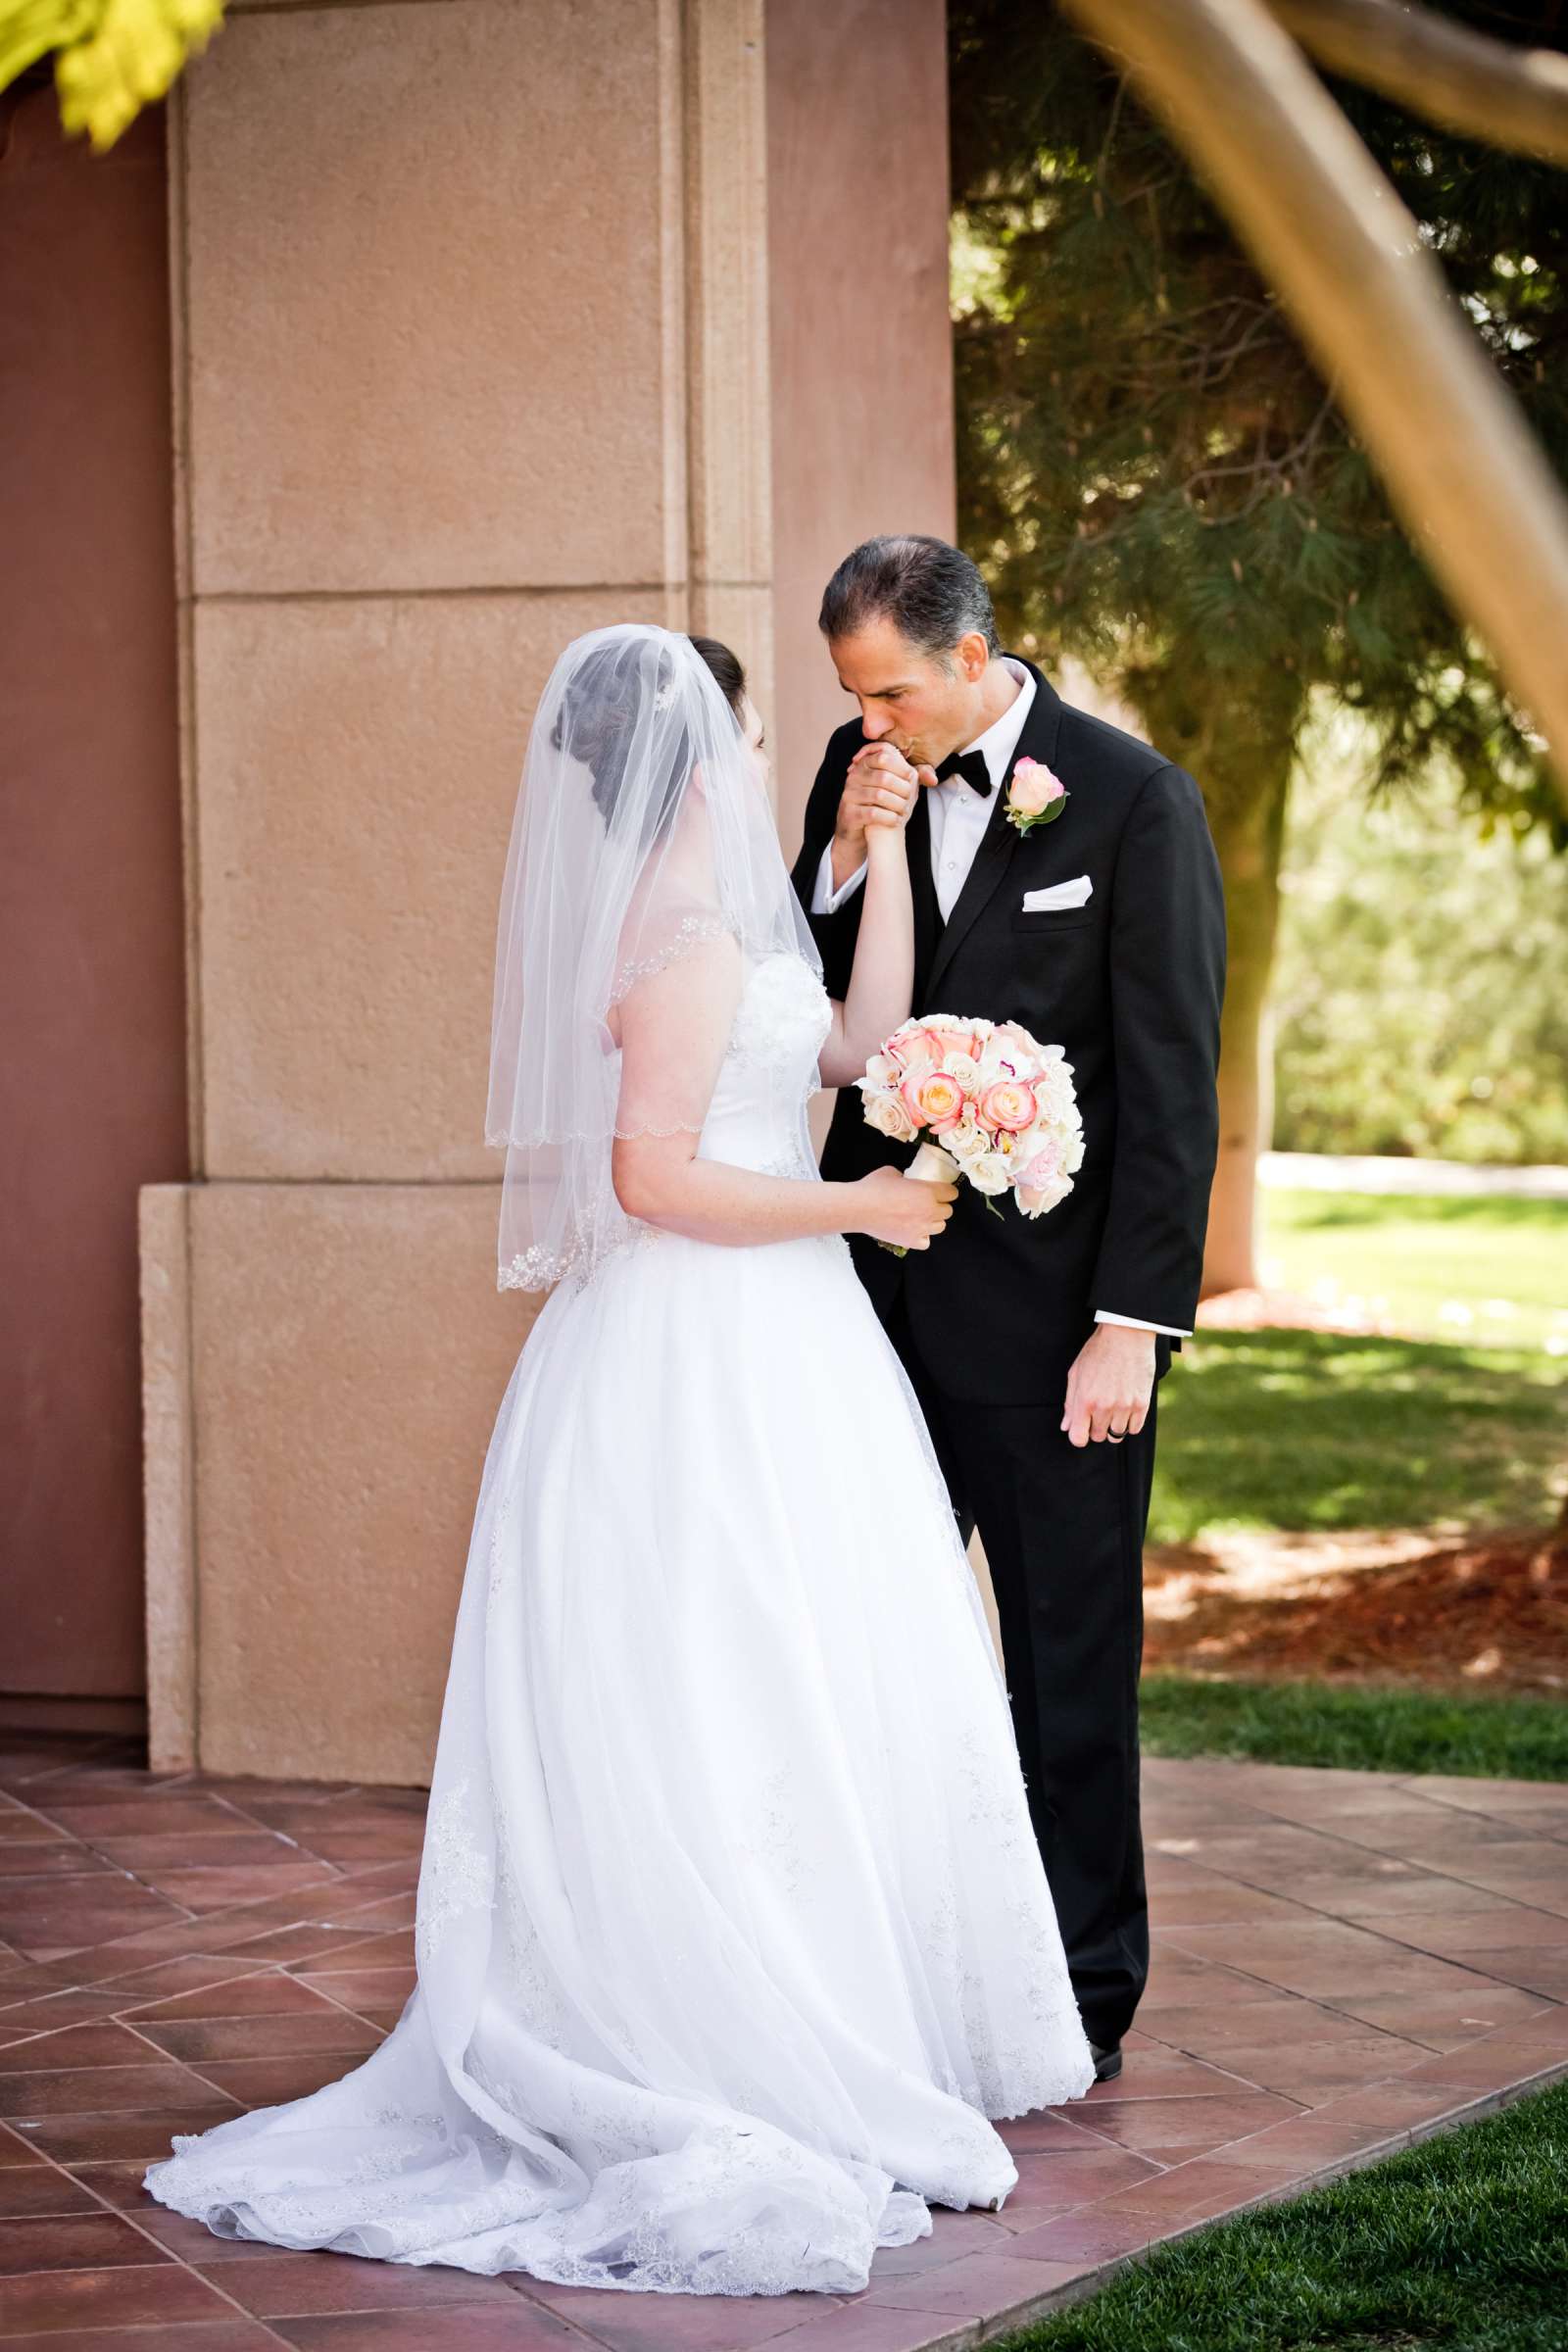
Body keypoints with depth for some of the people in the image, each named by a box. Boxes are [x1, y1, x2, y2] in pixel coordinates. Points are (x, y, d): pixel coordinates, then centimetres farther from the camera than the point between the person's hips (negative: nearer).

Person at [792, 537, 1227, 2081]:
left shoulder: (1132, 798, -9)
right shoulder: (860, 773, 6)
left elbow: (1172, 1083, -10)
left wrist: (1133, 1322, -14)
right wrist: (847, 852, -9)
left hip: (1050, 1315, -5)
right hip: (884, 1305, 5)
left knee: (1070, 1665, 6)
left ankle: (1082, 2005, 17)